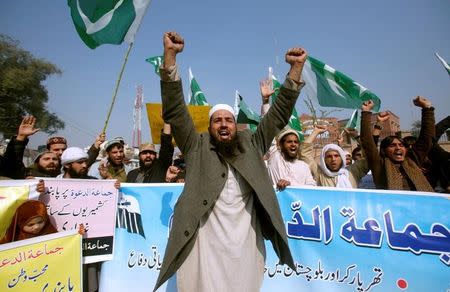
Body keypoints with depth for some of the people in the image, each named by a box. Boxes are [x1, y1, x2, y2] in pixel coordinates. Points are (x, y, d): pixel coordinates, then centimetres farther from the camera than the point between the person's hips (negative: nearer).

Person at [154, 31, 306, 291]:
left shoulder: (252, 146, 8)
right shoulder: (198, 147, 2)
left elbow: (279, 116, 8)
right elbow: (173, 112, -4)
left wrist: (296, 68, 2)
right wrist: (170, 55, -11)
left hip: (246, 246, 3)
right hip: (204, 245, -2)